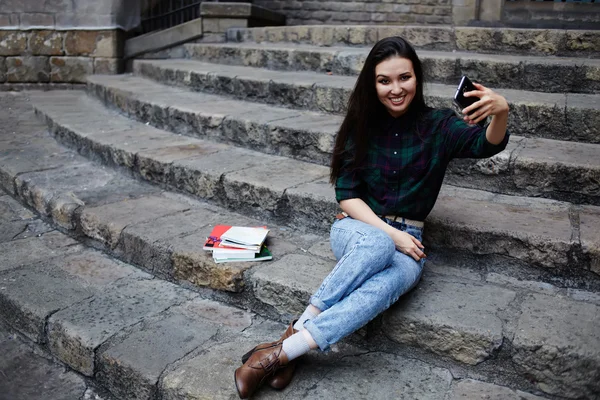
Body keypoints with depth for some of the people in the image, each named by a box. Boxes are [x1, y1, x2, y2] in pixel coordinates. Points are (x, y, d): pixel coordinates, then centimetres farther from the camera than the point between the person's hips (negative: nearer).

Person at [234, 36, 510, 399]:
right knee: (377, 246, -39)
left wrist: (501, 113, -41)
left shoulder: (438, 125, 1)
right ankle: (297, 331, -33)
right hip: (358, 228, 0)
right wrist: (388, 233, -15)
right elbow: (347, 195, -2)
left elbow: (488, 145, -18)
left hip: (407, 241, 0)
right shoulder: (362, 125, 2)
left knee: (381, 288, -36)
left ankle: (282, 352, -34)